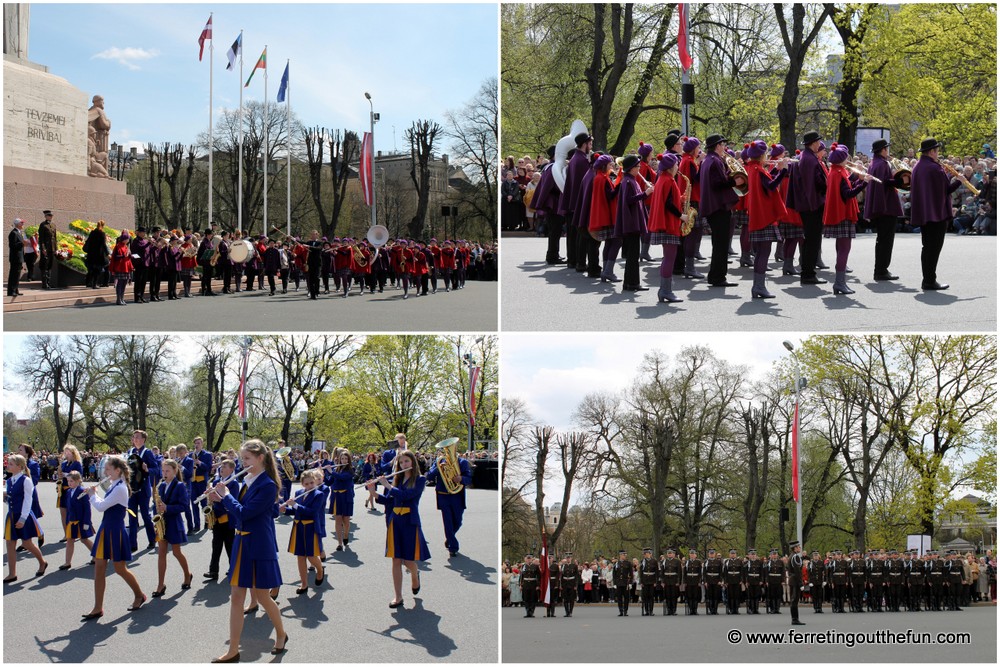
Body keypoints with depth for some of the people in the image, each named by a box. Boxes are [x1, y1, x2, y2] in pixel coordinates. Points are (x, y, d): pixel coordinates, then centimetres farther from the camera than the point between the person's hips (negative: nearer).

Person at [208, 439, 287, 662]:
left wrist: (226, 496, -11)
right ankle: (233, 651, 9)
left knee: (262, 596, 5)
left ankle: (281, 634, 30)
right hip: (241, 543, 8)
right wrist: (221, 501, 0)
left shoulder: (267, 485, -17)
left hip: (259, 546, -8)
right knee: (236, 597, 6)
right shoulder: (247, 481, 8)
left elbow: (244, 513, -23)